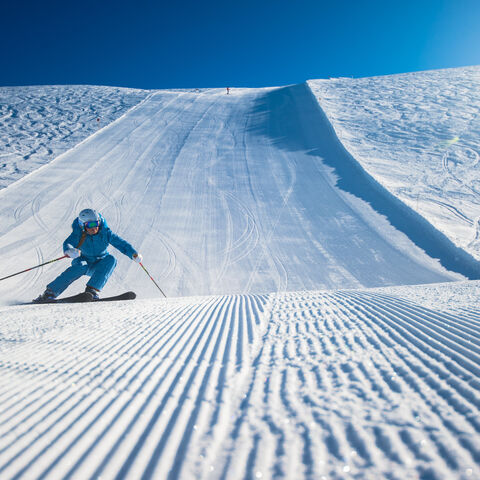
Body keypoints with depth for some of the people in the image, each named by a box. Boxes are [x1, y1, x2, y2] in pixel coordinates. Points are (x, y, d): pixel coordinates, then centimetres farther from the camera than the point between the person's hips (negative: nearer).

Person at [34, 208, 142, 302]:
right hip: (84, 261, -1)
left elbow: (121, 244, -15)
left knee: (111, 259, -29)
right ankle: (50, 292, -30)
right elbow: (68, 243, -34)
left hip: (100, 266, 1)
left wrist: (134, 254, -32)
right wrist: (70, 251, -58)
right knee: (81, 266, -35)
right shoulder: (78, 233, -18)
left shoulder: (105, 232, -16)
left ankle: (92, 290, -34)